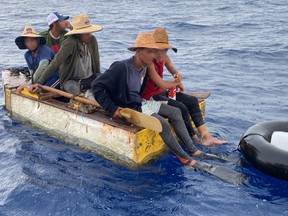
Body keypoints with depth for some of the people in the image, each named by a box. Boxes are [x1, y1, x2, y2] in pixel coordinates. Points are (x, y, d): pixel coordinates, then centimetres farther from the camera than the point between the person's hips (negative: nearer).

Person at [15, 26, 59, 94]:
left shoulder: (45, 50, -18)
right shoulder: (27, 55, 6)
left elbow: (42, 68, -31)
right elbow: (32, 72, 9)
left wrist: (28, 85, -33)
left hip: (55, 77, -7)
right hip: (44, 79, 7)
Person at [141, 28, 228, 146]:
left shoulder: (164, 58, 4)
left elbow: (175, 72, 9)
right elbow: (162, 85, -25)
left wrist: (178, 76, -18)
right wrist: (177, 82, -6)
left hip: (161, 92, 10)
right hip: (150, 96, -9)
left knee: (192, 101, 0)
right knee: (181, 108, -23)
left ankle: (206, 136, -2)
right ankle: (194, 140, -7)